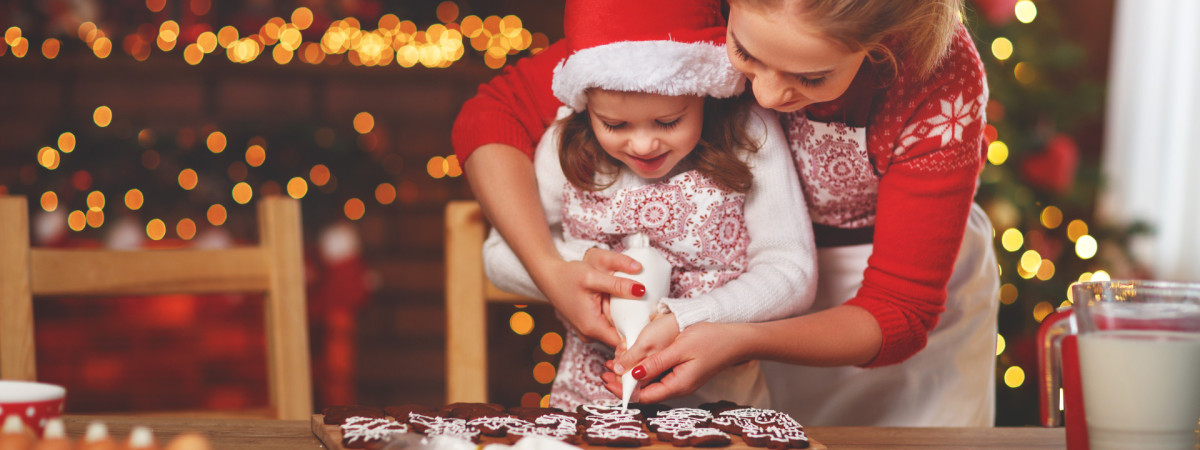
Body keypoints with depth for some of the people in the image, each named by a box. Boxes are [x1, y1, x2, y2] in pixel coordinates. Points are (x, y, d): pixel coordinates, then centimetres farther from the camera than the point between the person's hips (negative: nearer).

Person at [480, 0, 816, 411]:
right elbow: (499, 254, 6)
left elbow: (792, 275, -10)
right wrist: (581, 262, -14)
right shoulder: (568, 144, -1)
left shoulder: (750, 137, -7)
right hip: (587, 399, 3)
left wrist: (682, 321, -22)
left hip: (719, 401, -2)